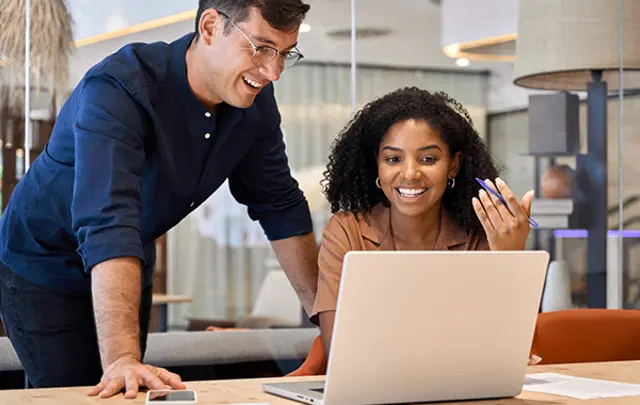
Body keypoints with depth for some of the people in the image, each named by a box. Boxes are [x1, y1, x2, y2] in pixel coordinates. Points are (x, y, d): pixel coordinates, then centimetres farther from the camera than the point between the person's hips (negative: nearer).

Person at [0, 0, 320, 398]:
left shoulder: (255, 100, -11)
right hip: (44, 268, -6)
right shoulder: (117, 91, -33)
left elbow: (281, 205, 0)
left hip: (130, 267, 6)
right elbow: (107, 224, -44)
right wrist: (121, 357, -53)